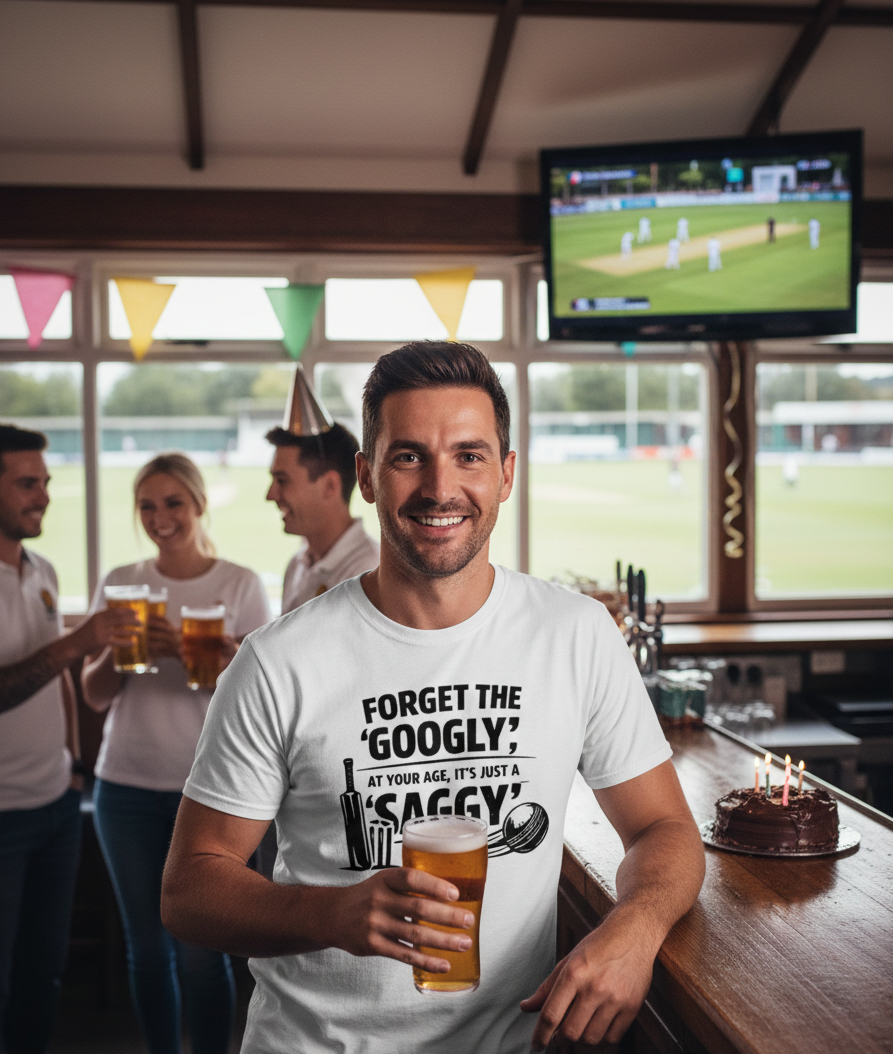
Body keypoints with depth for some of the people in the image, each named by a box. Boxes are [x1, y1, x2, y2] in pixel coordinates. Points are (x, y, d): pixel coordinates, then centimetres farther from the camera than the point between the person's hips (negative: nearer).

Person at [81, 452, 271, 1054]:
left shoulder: (240, 585, -2)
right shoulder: (120, 585, 6)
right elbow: (95, 695, 6)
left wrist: (191, 651, -21)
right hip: (127, 787, 3)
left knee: (200, 950, -2)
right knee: (147, 946, 10)